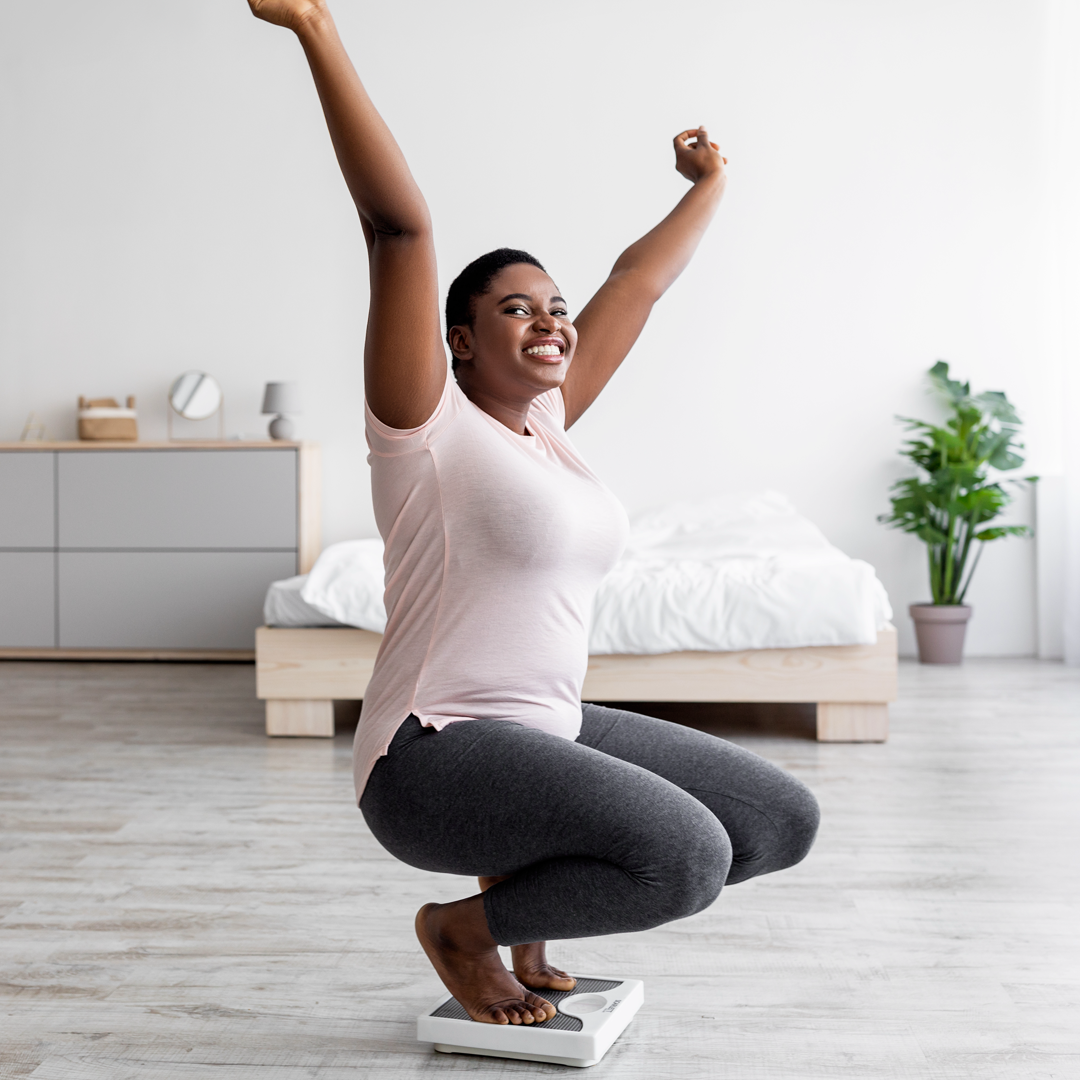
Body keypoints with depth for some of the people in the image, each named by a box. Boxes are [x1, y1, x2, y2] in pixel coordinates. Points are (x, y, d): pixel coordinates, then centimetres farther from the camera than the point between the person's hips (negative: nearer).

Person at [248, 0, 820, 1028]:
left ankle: (525, 882, 17)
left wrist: (708, 183, 32)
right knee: (686, 857, -29)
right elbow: (400, 227, -19)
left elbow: (637, 281, 20)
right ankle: (462, 928, -2)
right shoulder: (426, 426, -9)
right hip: (436, 755, -8)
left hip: (552, 733, 9)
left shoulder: (546, 417, 11)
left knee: (784, 819, 6)